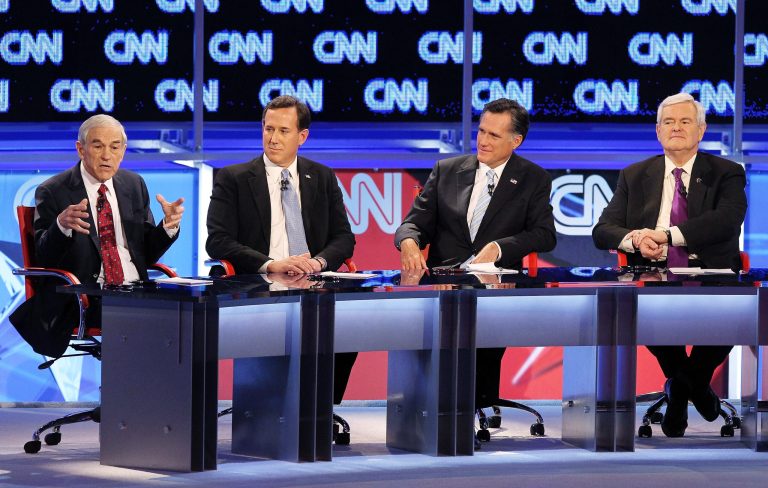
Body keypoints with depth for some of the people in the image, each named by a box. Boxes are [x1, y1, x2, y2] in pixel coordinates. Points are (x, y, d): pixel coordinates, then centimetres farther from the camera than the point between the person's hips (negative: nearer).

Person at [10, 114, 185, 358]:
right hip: (82, 299, -5)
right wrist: (61, 226, -26)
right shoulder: (52, 192, 1)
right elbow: (44, 259, -6)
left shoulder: (134, 185, 16)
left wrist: (168, 226, -4)